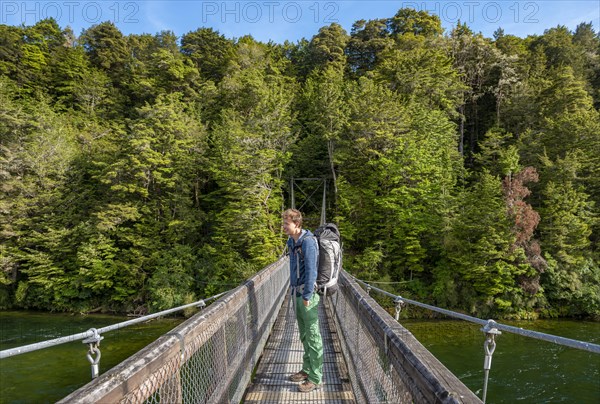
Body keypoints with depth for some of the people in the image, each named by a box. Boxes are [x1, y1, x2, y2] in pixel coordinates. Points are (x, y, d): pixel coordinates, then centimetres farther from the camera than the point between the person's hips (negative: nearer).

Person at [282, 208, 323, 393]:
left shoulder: (308, 241, -17)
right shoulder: (292, 242, 10)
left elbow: (311, 270, -21)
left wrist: (307, 296, -20)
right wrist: (295, 290, 16)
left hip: (308, 294, -9)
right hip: (298, 293, 9)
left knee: (313, 336, 0)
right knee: (304, 336, 19)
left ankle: (316, 378, 11)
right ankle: (307, 369, 33)